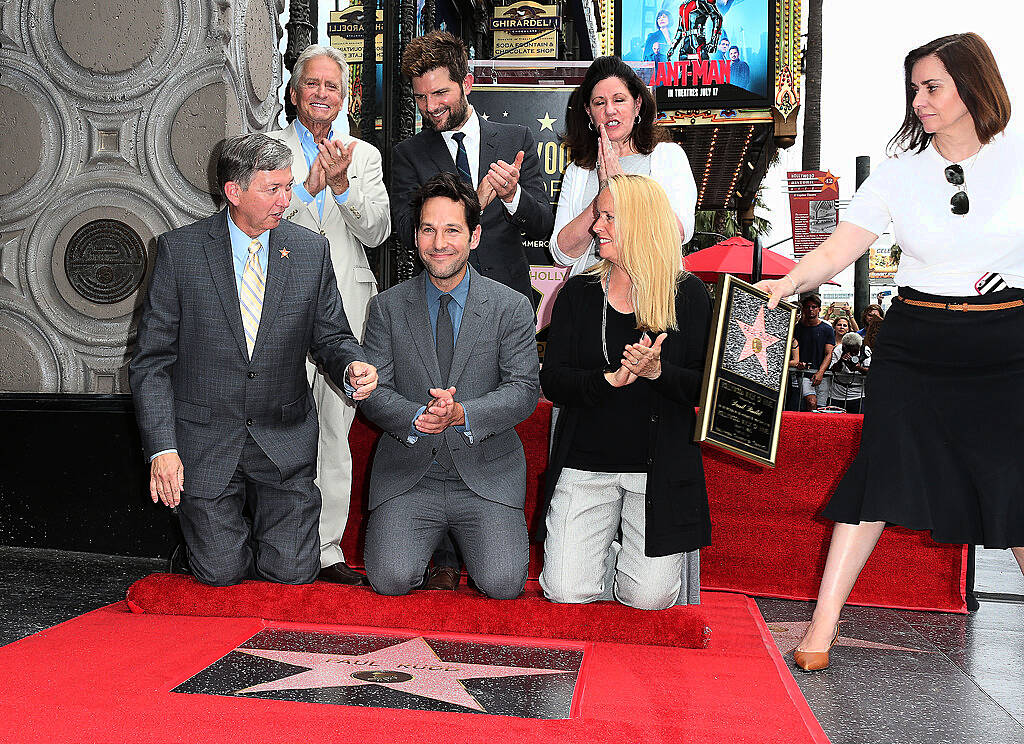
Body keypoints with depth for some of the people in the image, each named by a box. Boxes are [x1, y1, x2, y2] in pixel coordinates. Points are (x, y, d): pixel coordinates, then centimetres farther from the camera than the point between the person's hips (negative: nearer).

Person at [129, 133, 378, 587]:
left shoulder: (311, 251, -1)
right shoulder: (180, 251, -7)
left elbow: (331, 337, 7)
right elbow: (151, 361, -5)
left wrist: (352, 366, -18)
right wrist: (162, 447, -15)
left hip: (285, 440, 2)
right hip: (206, 438, -1)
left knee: (294, 570, -2)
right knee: (221, 571, -1)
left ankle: (275, 520, 31)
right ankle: (220, 526, 33)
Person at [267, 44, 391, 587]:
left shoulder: (364, 156, 18)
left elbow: (377, 232, 7)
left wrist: (342, 183, -9)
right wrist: (308, 185, -12)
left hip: (345, 309, 2)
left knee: (335, 430, 4)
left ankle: (326, 550, 11)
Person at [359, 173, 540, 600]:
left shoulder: (511, 308, 0)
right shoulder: (387, 308, 3)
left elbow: (524, 391, -6)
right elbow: (374, 392, -1)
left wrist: (462, 414, -23)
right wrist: (416, 419, -22)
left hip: (487, 473, 0)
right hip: (407, 475, 1)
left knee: (503, 584, -15)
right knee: (390, 579, -16)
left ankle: (464, 539, 19)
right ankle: (435, 536, 18)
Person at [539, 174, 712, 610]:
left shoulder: (688, 295, 0)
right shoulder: (579, 293, 5)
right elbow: (552, 381, -2)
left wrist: (657, 371, -22)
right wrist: (609, 379, -20)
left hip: (660, 469, -2)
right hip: (584, 465, 2)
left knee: (650, 598, -6)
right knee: (565, 592, -5)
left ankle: (657, 556, 28)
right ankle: (607, 551, 26)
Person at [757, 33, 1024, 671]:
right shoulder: (900, 172, 3)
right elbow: (840, 248, -6)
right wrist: (789, 281, -23)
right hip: (916, 342, 0)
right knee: (883, 471, -2)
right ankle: (824, 621, 3)